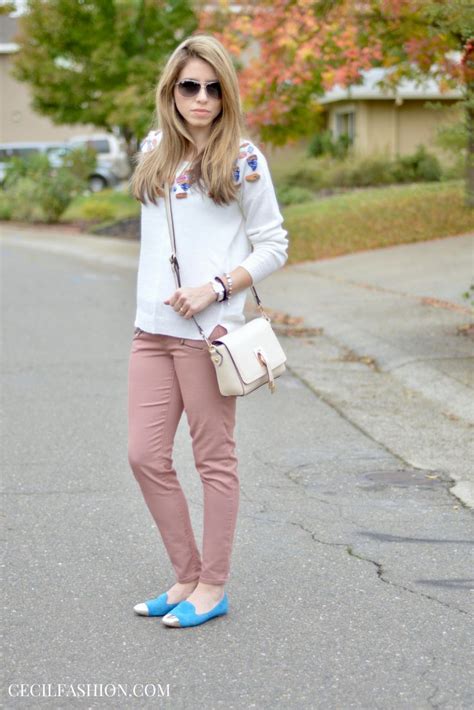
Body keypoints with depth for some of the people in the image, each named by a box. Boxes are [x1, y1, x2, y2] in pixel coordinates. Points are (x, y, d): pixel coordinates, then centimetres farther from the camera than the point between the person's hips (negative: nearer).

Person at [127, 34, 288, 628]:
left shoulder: (242, 159, -5)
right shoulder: (154, 149, 11)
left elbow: (273, 246, -3)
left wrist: (215, 288, -14)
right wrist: (154, 299, 16)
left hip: (208, 329, -6)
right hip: (151, 328, 6)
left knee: (214, 459, 4)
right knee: (145, 456, 6)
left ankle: (212, 586, 17)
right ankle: (187, 576, 21)